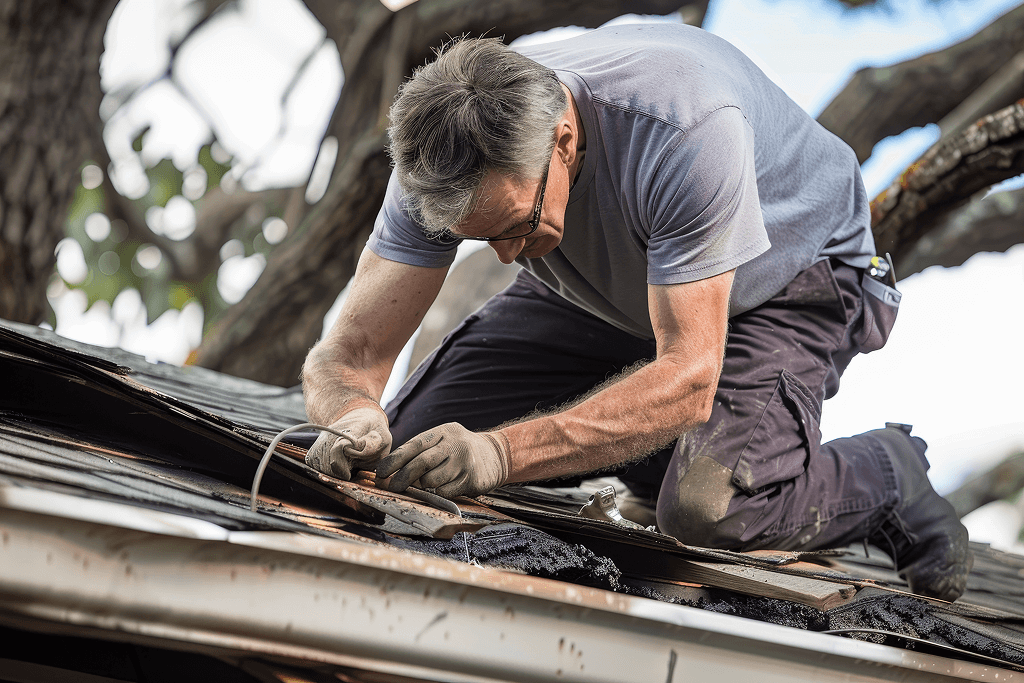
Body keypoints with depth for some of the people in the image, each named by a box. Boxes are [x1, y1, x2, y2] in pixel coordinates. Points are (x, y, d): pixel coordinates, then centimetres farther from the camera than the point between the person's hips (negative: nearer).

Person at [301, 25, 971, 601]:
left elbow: (688, 378, -40)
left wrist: (501, 452, -50)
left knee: (708, 508, -32)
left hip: (788, 277, -5)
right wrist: (354, 418, -47)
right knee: (410, 448, -8)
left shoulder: (689, 129, -41)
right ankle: (631, 440, 16)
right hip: (607, 293, 5)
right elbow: (351, 353, -22)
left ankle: (886, 474, 0)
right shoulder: (444, 154, -26)